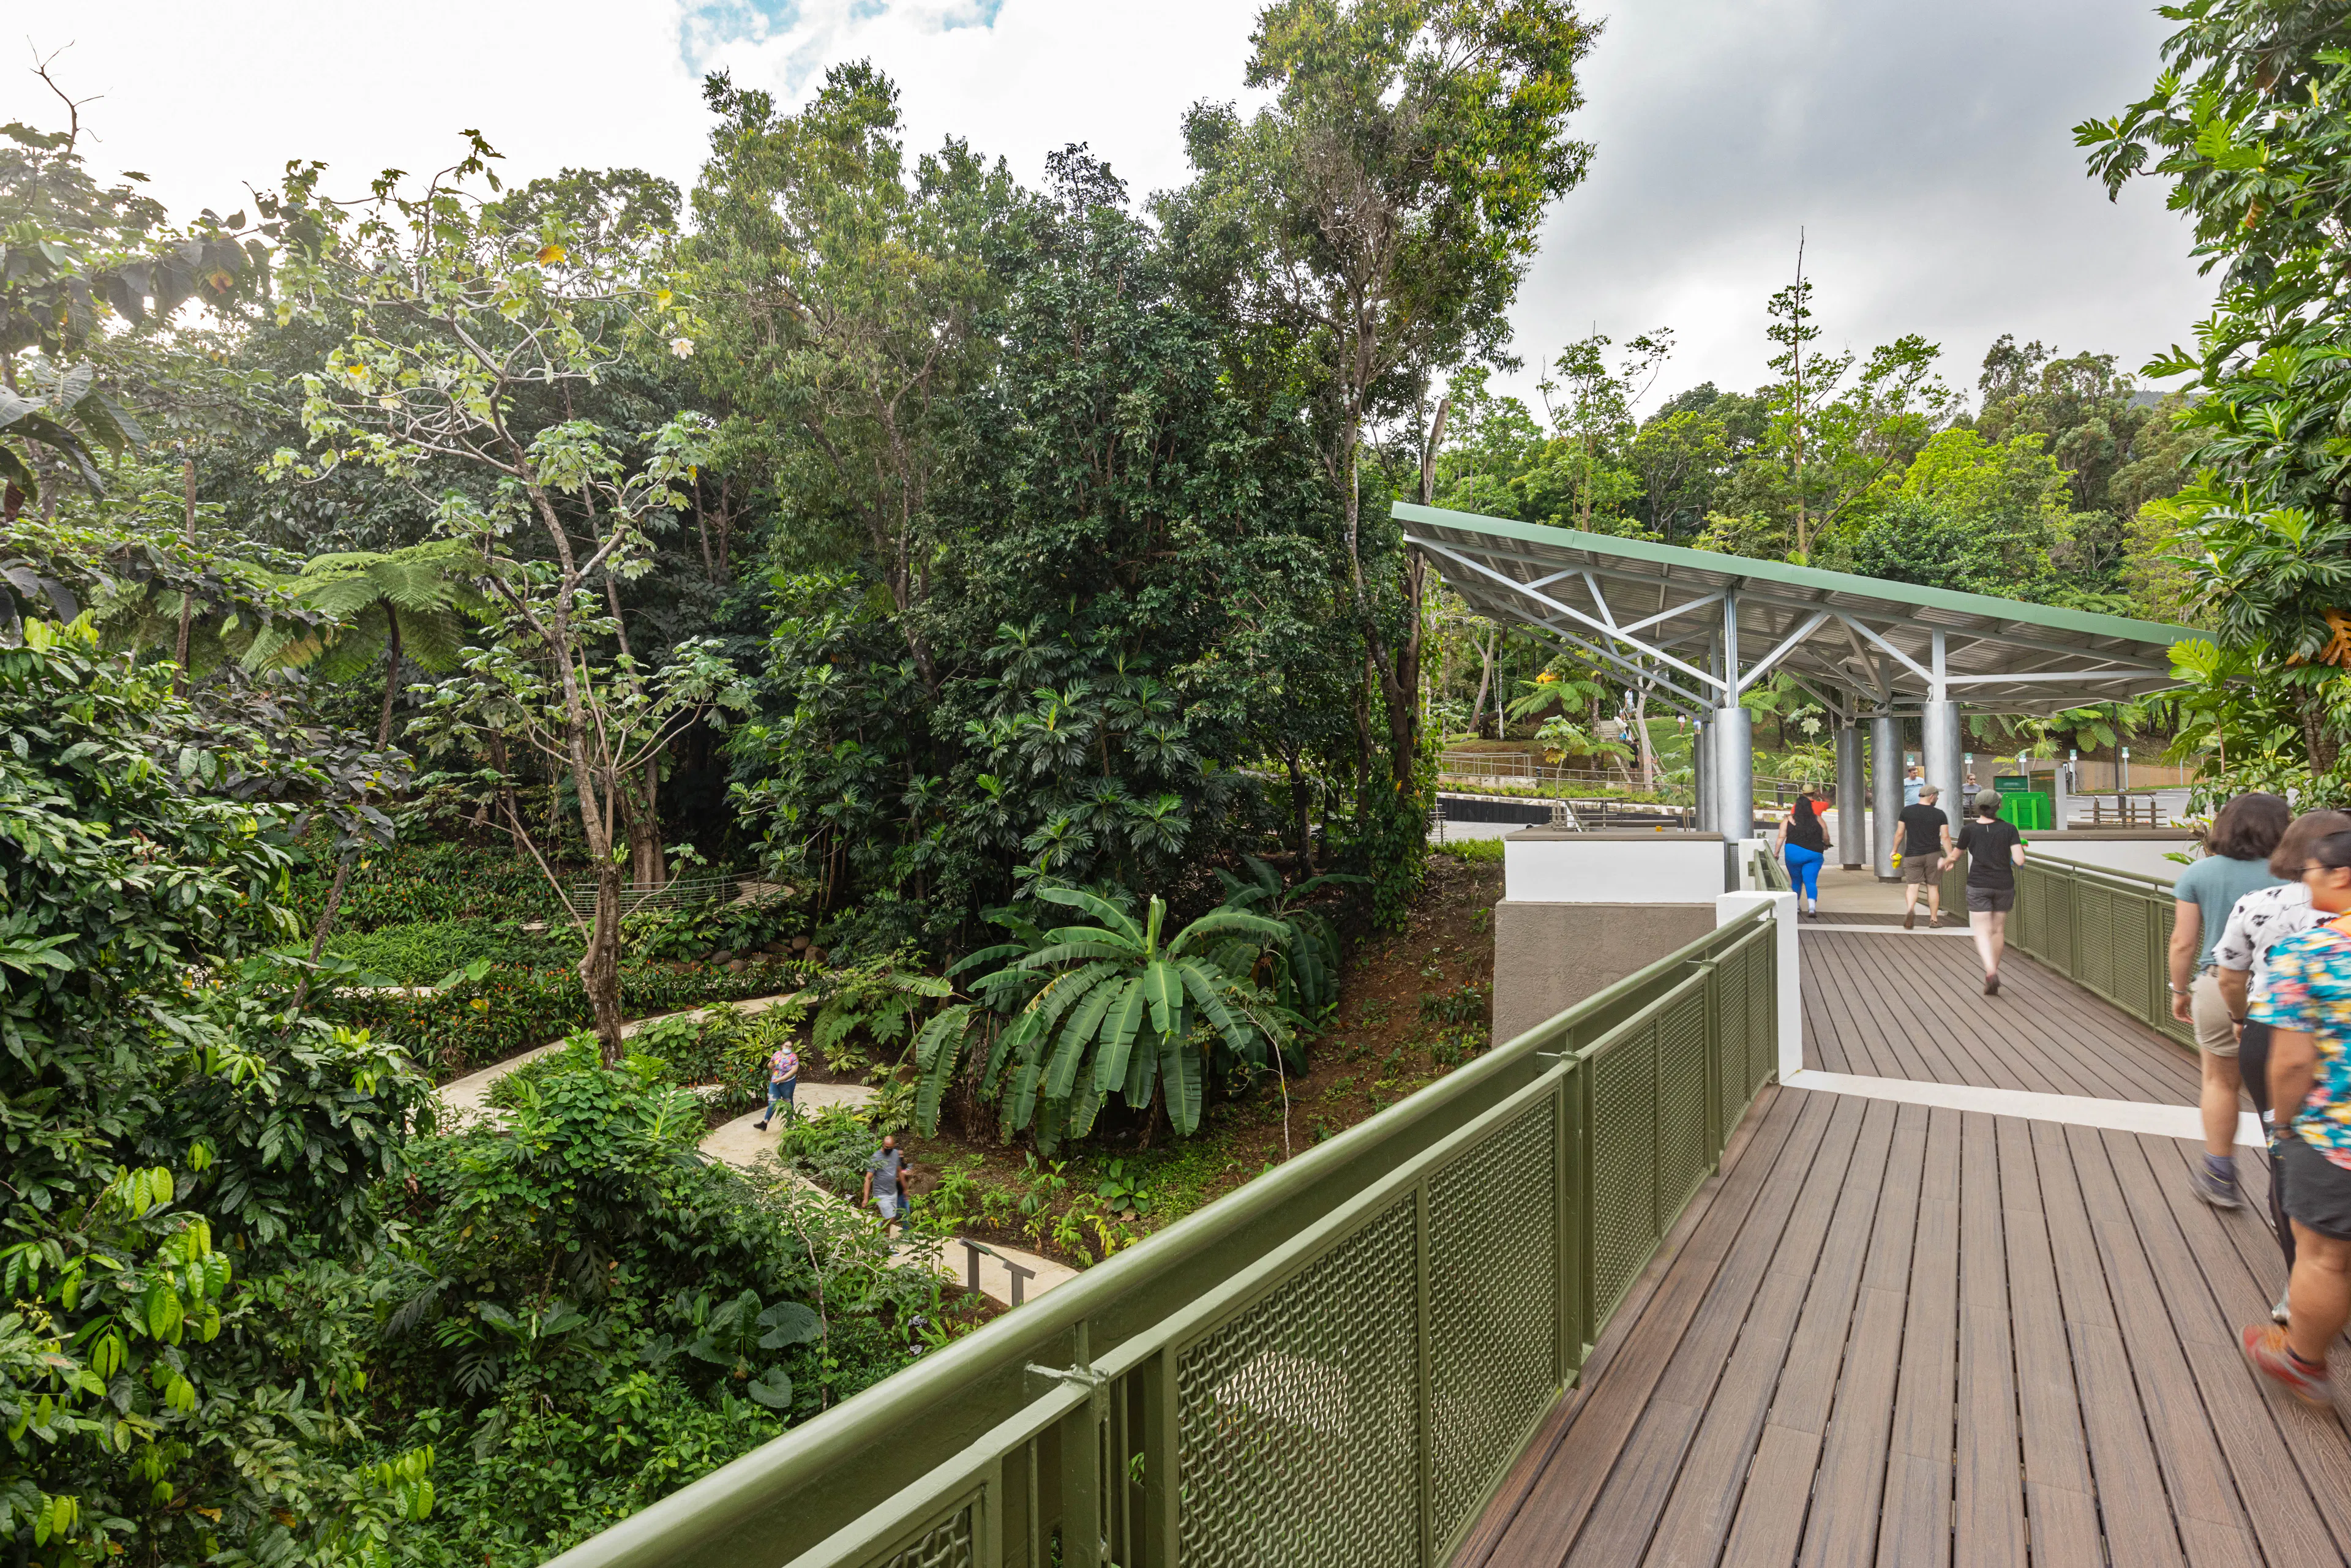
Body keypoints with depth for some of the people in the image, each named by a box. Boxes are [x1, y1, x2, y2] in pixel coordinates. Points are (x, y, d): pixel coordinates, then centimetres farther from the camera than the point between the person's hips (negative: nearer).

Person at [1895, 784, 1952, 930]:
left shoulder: (1907, 811, 0)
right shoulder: (1939, 814, -2)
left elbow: (1899, 833, 2)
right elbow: (1945, 837, -5)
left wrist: (1895, 850, 13)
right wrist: (1950, 856, 0)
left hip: (1912, 855, 0)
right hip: (1933, 855, 0)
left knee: (1912, 886, -3)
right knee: (1933, 887, 10)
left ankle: (1910, 909, -30)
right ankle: (1934, 919, 16)